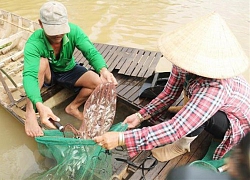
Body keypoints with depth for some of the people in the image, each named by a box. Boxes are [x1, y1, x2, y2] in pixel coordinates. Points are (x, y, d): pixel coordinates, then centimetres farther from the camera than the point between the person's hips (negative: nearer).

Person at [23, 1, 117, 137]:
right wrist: (39, 105, -62)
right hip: (46, 74, -2)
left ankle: (73, 107, 3)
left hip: (69, 71, 2)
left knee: (100, 83, -20)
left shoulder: (73, 31, -26)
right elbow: (29, 75, -44)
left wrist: (103, 70, -57)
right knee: (42, 61, -37)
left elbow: (91, 52, -35)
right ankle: (30, 111, -24)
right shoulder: (33, 43, -33)